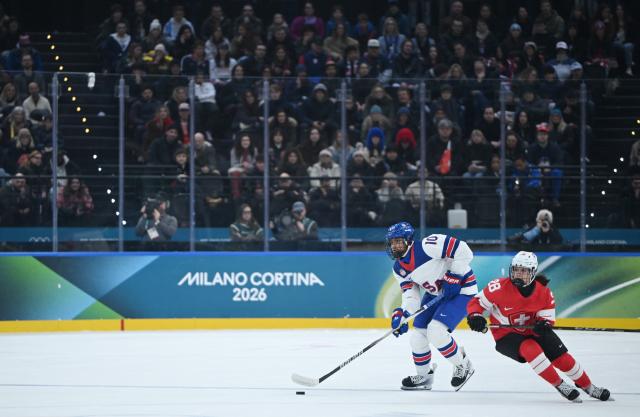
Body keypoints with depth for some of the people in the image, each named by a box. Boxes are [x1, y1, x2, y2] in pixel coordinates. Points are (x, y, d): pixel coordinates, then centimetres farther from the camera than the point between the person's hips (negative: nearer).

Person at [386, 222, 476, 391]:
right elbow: (411, 295, -4)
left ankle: (463, 366, 0)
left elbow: (463, 250, -29)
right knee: (418, 333, 6)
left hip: (461, 289, -9)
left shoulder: (427, 247, -28)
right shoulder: (399, 269, -2)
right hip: (436, 293, 9)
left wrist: (454, 276, -25)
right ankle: (424, 376, 28)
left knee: (436, 331, -22)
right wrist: (402, 315, -22)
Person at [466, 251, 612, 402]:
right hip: (506, 336, -4)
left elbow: (547, 315, -4)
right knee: (531, 349, -33)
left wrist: (544, 324, -28)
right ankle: (559, 385, -17)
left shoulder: (544, 292, -13)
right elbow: (476, 303, -13)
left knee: (562, 357, -3)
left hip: (532, 331, 4)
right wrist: (475, 317, -34)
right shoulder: (500, 287, -23)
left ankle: (589, 387, 21)